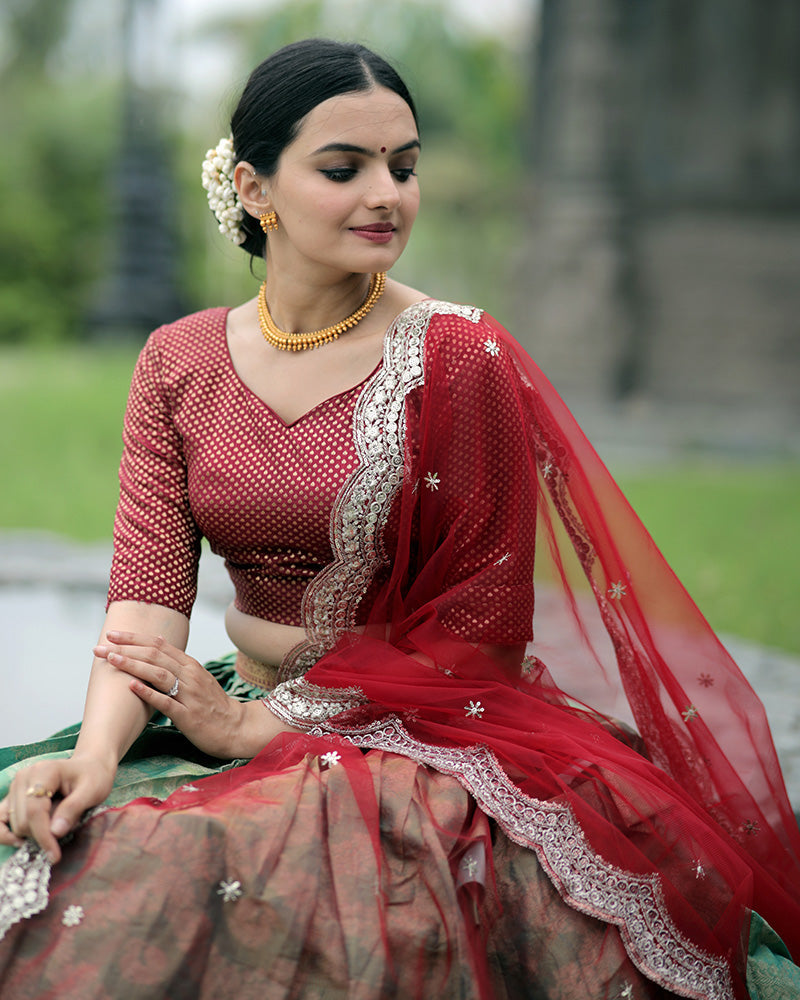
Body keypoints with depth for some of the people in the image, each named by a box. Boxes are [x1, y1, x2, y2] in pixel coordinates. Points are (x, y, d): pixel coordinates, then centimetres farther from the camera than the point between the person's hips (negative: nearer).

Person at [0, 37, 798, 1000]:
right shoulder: (179, 362, 6)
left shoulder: (463, 359, -8)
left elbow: (482, 629, -9)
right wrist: (98, 749, -23)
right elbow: (148, 585, -3)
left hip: (423, 733, -4)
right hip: (242, 711, 4)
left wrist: (258, 724, -13)